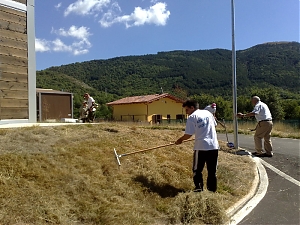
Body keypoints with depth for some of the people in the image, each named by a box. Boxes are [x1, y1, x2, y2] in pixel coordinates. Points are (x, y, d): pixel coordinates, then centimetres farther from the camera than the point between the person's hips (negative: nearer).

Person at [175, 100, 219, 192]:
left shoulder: (192, 117, -5)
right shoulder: (208, 113, 11)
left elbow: (188, 135, -7)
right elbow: (214, 125, 22)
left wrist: (180, 140, 10)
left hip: (201, 147, -5)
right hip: (214, 146, 5)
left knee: (197, 170, 11)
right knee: (212, 170, 14)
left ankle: (199, 187, 8)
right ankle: (212, 190, 19)